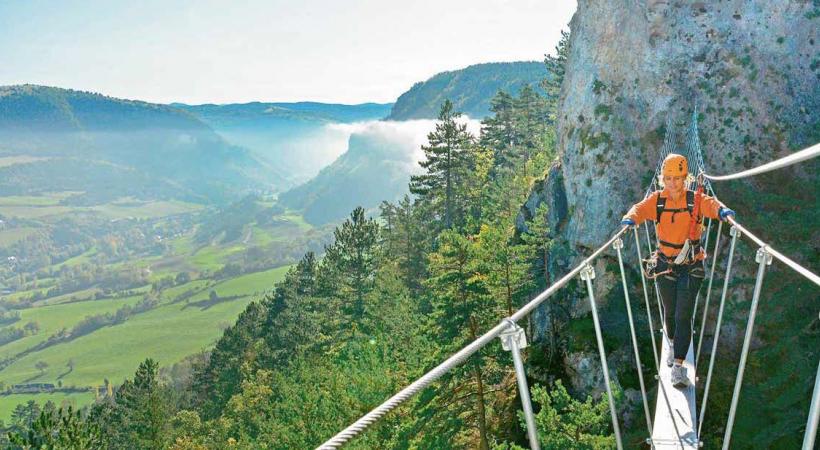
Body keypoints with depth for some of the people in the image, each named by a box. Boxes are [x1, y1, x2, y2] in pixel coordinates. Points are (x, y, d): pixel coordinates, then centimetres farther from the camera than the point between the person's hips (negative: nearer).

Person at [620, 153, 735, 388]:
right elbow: (641, 208, -20)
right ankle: (674, 344, 47)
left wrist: (722, 210, -50)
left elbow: (710, 204, -26)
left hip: (691, 267, -2)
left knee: (683, 316, -8)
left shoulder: (696, 200, -6)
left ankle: (678, 366, -7)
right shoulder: (657, 199, -1)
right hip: (665, 265, 2)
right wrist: (630, 219, -43)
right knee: (670, 312, 18)